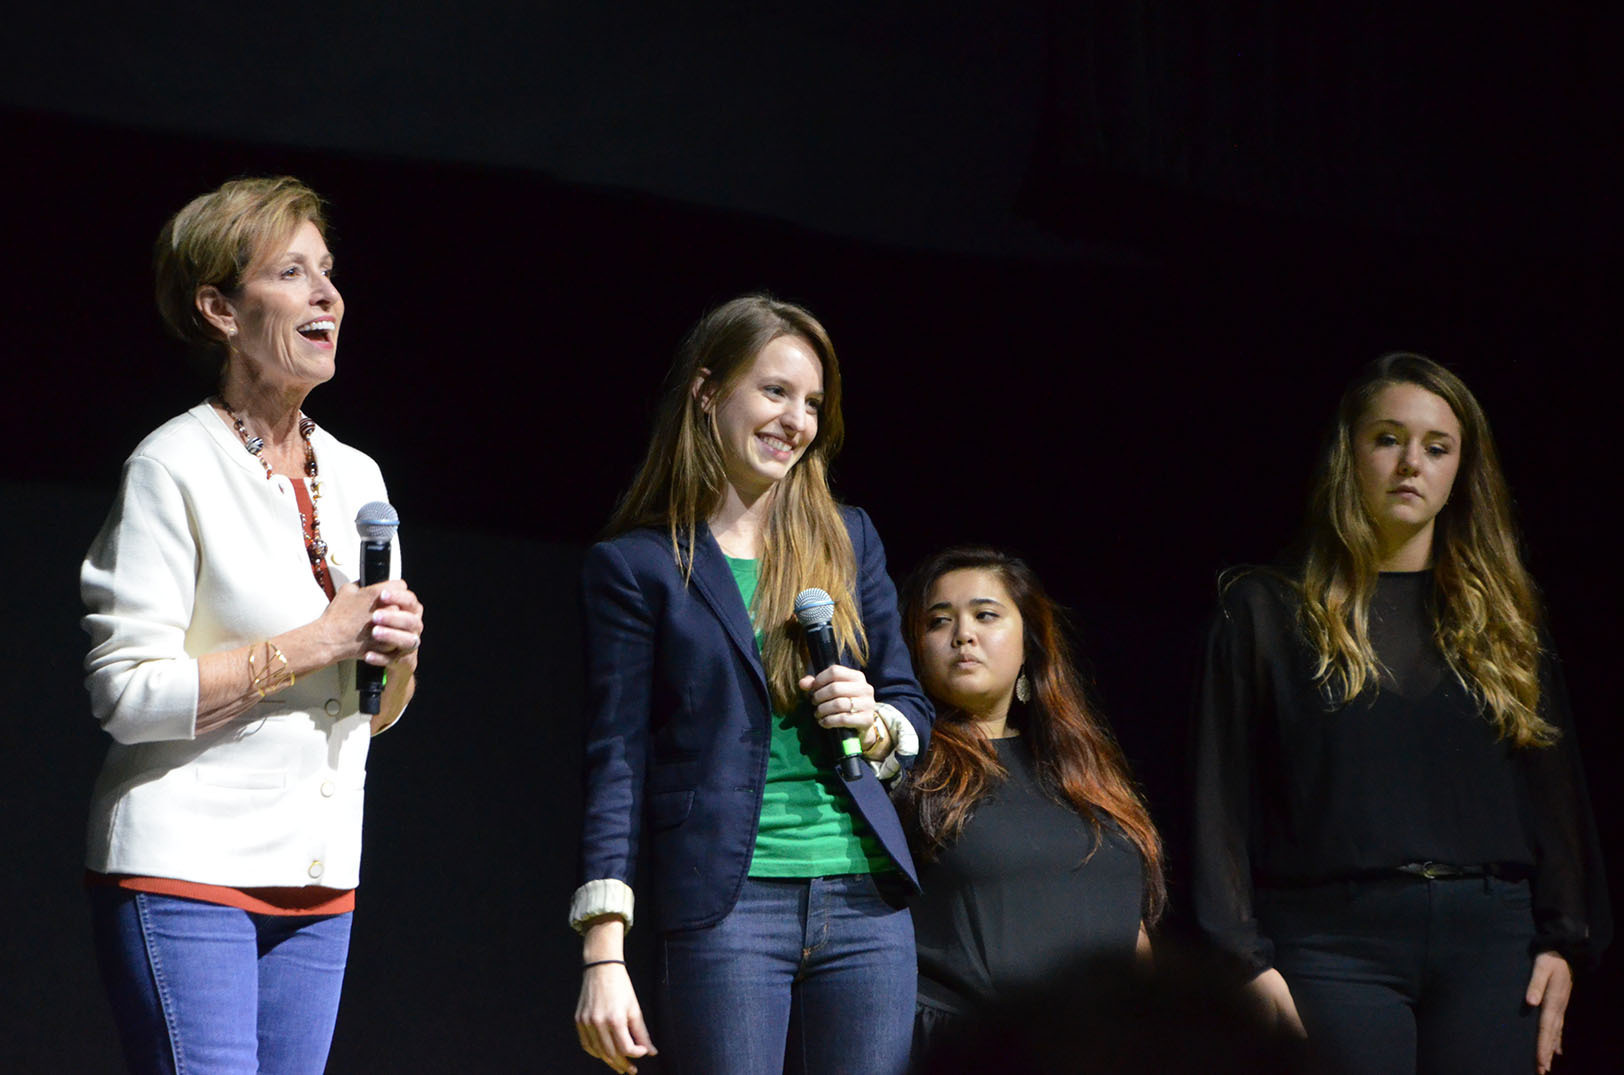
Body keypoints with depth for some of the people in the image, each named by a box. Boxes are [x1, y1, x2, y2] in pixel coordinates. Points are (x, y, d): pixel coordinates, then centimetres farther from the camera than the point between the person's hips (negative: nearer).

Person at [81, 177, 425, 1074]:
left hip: (316, 882, 7)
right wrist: (314, 644, -14)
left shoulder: (354, 476, 14)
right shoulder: (174, 468, -6)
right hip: (187, 869, -7)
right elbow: (124, 693, -14)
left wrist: (396, 658, -2)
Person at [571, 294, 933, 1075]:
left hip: (866, 900, 4)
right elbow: (617, 761, -2)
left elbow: (914, 707, 22)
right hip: (725, 902, -4)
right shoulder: (637, 565, 3)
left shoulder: (847, 540, 15)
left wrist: (874, 722, -4)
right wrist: (603, 955, -10)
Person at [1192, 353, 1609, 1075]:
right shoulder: (1268, 609, 7)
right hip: (1335, 940, -3)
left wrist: (1564, 940, 2)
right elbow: (1224, 795, 2)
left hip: (1490, 937, 3)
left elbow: (1554, 790, 14)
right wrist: (1248, 960, -7)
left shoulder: (1502, 621, 16)